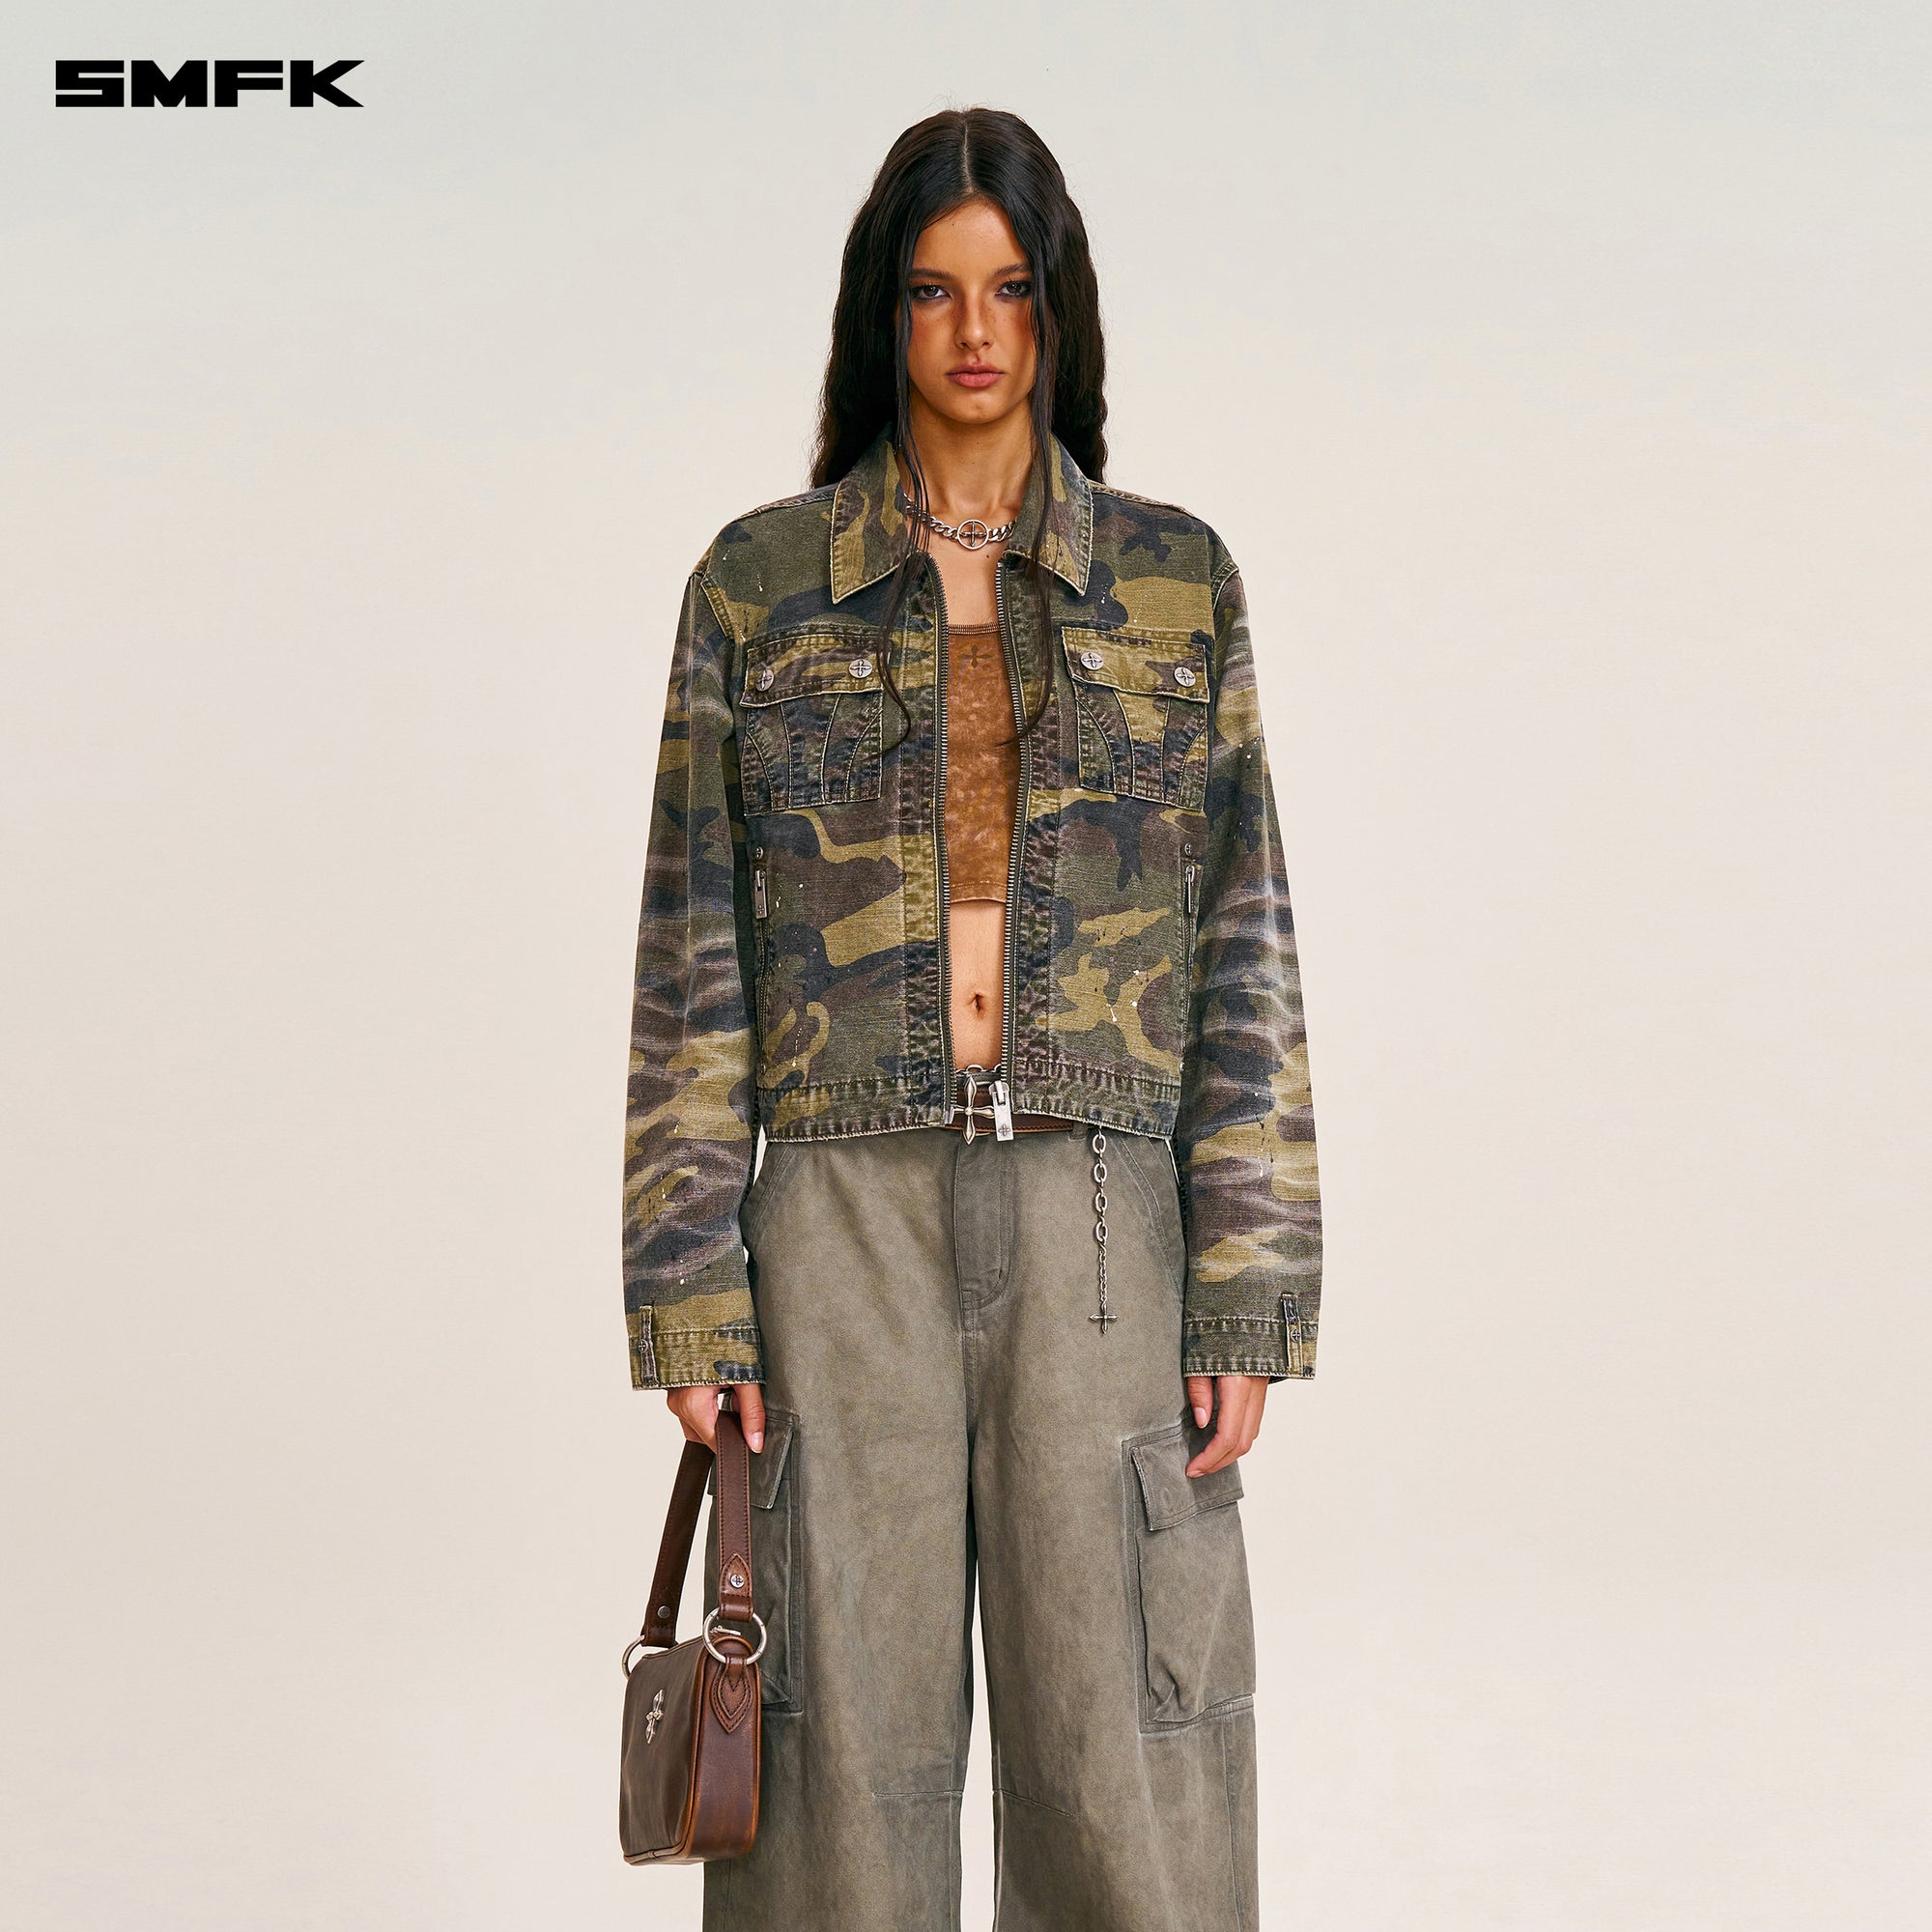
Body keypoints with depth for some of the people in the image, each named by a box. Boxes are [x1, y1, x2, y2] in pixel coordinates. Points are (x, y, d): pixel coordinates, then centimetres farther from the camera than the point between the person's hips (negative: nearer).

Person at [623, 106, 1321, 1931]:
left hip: (1096, 1222, 1)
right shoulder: (757, 585, 7)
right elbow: (692, 960, 5)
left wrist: (1249, 1293, -1)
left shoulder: (1176, 580, 9)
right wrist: (688, 1288, -2)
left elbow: (1242, 955, 6)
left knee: (1129, 1786, 1)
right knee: (842, 1769, 3)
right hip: (845, 1213, 0)